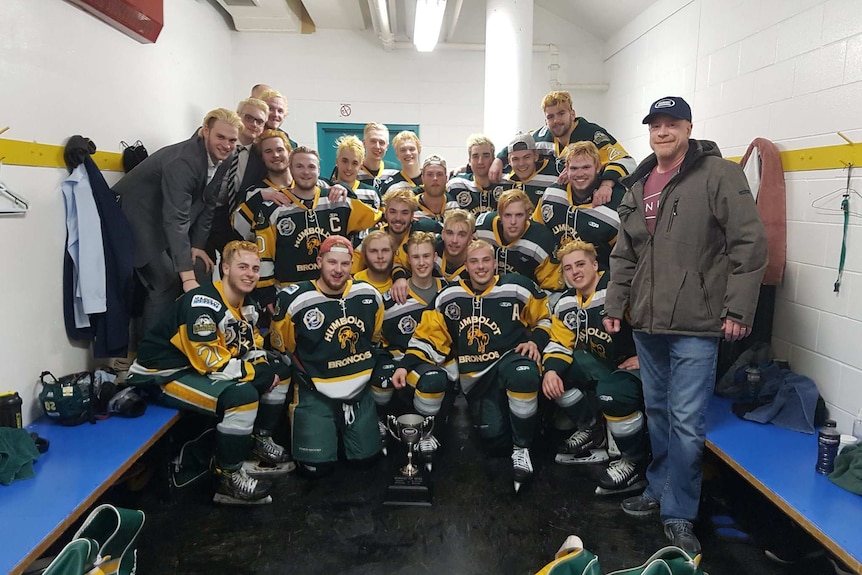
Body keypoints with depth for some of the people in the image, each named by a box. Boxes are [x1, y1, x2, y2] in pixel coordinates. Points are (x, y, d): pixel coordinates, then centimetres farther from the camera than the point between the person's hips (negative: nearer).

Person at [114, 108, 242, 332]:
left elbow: (208, 204, 4)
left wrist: (198, 245, -4)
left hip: (167, 220, 8)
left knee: (200, 271, 2)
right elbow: (175, 220, -38)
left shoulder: (222, 160, -6)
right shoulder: (183, 161, -31)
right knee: (167, 283, -15)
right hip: (141, 218, -8)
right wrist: (188, 277, -43)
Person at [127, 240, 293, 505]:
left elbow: (253, 349, 12)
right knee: (242, 395, -33)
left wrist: (266, 369, -10)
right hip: (163, 374, -9)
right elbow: (210, 362, -28)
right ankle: (228, 478, -15)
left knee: (280, 371, 5)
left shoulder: (248, 305, 4)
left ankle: (260, 443, 15)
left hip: (207, 368, 10)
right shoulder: (203, 304, -25)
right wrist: (257, 373, -21)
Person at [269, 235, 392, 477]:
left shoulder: (369, 295, -3)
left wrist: (379, 370, 4)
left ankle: (341, 428, 34)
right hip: (316, 392, -3)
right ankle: (300, 419, 20)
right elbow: (280, 348, -2)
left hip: (359, 390, 4)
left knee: (365, 455, 4)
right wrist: (305, 378, -6)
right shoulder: (294, 300, -14)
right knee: (317, 465, -10)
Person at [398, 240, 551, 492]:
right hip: (475, 378, 2)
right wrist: (406, 365, -9)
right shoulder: (449, 297, 2)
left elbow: (546, 317, 9)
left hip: (511, 359, -2)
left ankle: (522, 448, -17)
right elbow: (429, 337, 3)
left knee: (523, 376, -40)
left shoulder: (516, 287, -3)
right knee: (495, 438, -16)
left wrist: (536, 341, -9)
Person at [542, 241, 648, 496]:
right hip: (604, 366, 8)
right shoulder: (566, 304, 3)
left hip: (642, 365, -8)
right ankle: (593, 433, 12)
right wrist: (551, 370, -14)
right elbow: (560, 344, 5)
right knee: (557, 370, -4)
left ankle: (637, 463, -10)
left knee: (611, 391, -36)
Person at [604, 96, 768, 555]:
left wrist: (738, 309, -15)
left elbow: (749, 244, -11)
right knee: (657, 411, 17)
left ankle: (679, 514, 14)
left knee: (686, 421, -3)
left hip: (696, 323, -6)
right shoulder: (637, 186, 13)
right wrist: (615, 304, 12)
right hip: (646, 321, 6)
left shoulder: (718, 174, -6)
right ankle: (659, 491, 34)